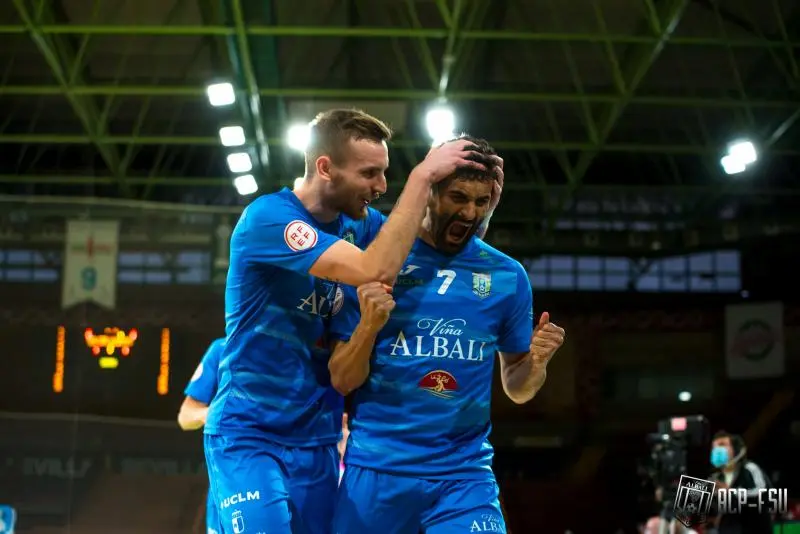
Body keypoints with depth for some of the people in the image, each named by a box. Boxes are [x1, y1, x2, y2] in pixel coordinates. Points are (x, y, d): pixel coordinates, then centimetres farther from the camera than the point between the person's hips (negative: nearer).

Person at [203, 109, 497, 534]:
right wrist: (423, 176, -23)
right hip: (249, 434, -7)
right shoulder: (267, 218, -18)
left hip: (318, 439, 7)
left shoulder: (359, 223, 5)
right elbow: (376, 271, -29)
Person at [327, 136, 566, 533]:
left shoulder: (508, 276, 4)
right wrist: (369, 325, -20)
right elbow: (342, 381, -2)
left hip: (464, 473, 1)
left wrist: (536, 362, -10)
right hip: (375, 468, 0)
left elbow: (517, 390, 11)